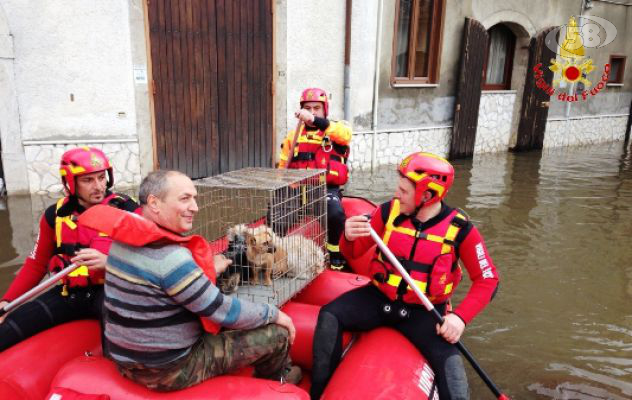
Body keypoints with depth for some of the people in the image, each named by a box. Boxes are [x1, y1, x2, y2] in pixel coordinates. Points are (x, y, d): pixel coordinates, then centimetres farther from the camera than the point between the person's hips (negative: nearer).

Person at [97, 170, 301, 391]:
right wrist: (274, 314, -7)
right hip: (169, 370, -9)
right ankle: (274, 381, 32)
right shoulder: (170, 256, -28)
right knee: (277, 334, -1)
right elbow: (223, 311, -21)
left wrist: (210, 271, 15)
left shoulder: (126, 237, 0)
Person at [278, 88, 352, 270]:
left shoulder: (336, 129, 6)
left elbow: (345, 134, -21)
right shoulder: (294, 134, 18)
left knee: (335, 213, -33)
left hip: (327, 188, -3)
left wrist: (315, 120, -34)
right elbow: (283, 166, 22)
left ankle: (335, 252, -4)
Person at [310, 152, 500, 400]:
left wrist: (460, 317, -20)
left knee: (449, 362, -25)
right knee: (329, 317, -17)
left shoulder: (459, 229, -14)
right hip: (379, 298, 2)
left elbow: (487, 280, -5)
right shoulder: (389, 211, -10)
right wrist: (349, 237, -25)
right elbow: (353, 252, -1)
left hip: (424, 312, -2)